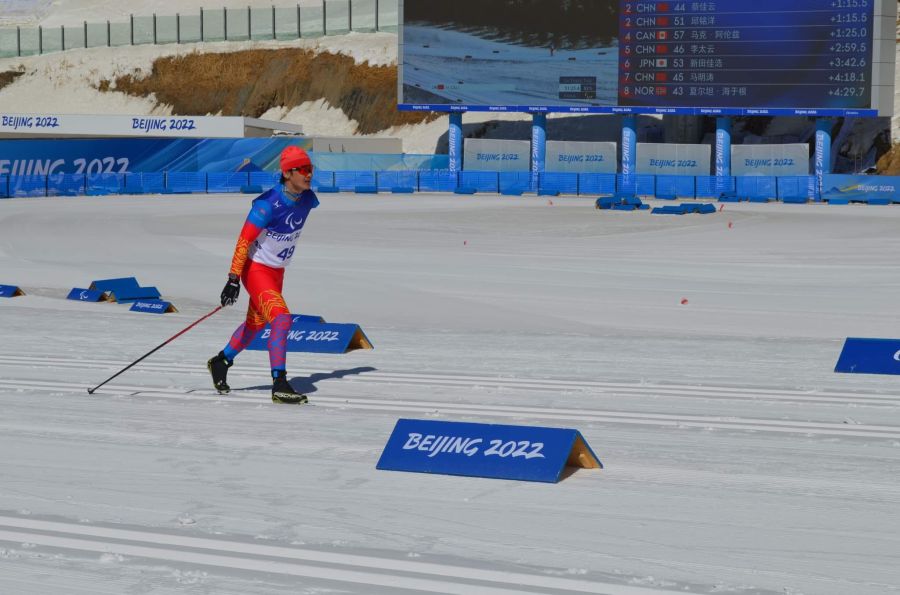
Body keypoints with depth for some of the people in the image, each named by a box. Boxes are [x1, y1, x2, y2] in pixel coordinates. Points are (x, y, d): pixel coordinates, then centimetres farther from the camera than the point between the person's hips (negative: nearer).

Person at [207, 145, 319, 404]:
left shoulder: (307, 200, -6)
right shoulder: (268, 204, -27)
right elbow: (244, 240, -24)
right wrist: (233, 279, -26)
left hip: (277, 271, 8)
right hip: (255, 269, -8)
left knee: (255, 324, 21)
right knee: (282, 319, -23)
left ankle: (221, 362, 45)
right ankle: (279, 384, -23)